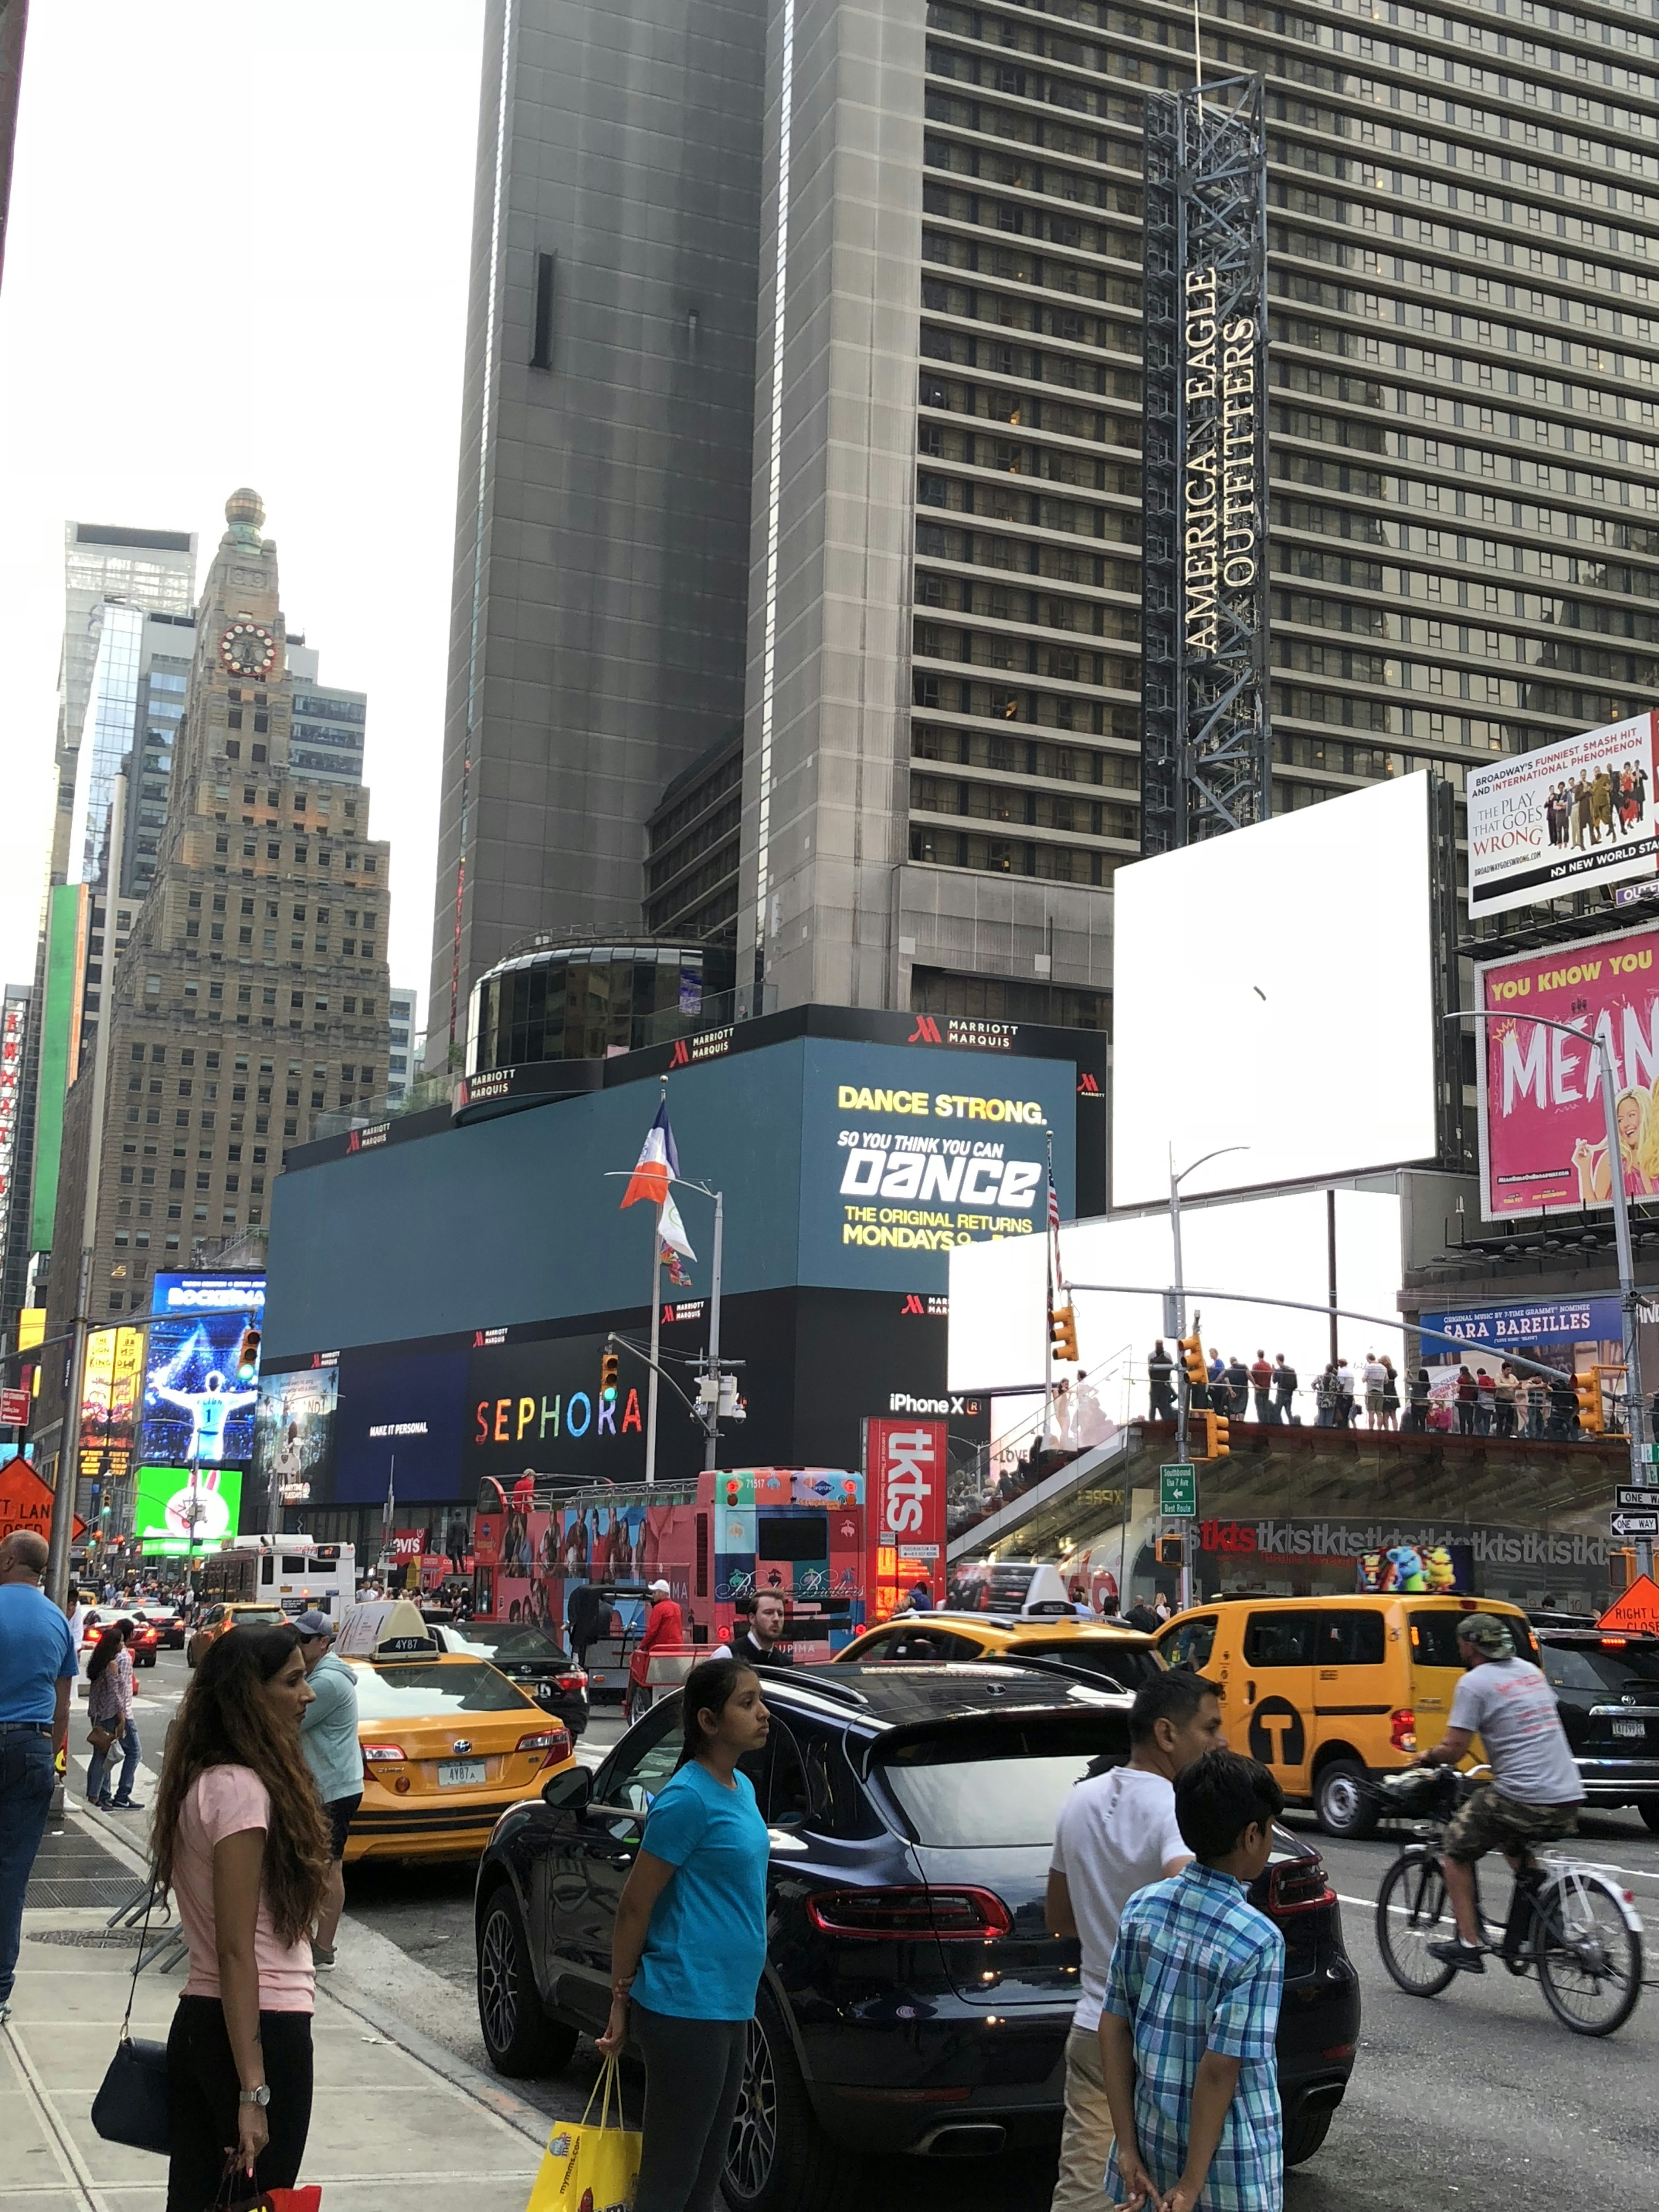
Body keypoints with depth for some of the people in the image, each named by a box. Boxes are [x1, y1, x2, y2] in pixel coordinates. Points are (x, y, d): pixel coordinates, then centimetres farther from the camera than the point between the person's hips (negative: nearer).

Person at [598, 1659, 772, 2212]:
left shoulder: (742, 1789, 10)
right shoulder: (687, 1798, -17)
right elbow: (635, 1906, -13)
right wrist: (621, 2001, -8)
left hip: (729, 2005, 9)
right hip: (685, 2009, -9)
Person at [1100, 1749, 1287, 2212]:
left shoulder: (1142, 1908, -3)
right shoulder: (1258, 1940, -19)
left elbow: (1113, 2030, -1)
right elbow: (1219, 2070, -20)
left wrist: (1128, 2148, 2)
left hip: (1153, 2137, 5)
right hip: (1229, 2163, -5)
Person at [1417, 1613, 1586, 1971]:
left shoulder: (1474, 1682, -6)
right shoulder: (1530, 1670, 16)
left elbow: (1454, 1749, -10)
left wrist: (1428, 1758, 10)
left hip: (1521, 1795, -8)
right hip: (1569, 1796, 8)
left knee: (1456, 1852, 10)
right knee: (1514, 1848, 34)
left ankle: (1468, 1944, 5)